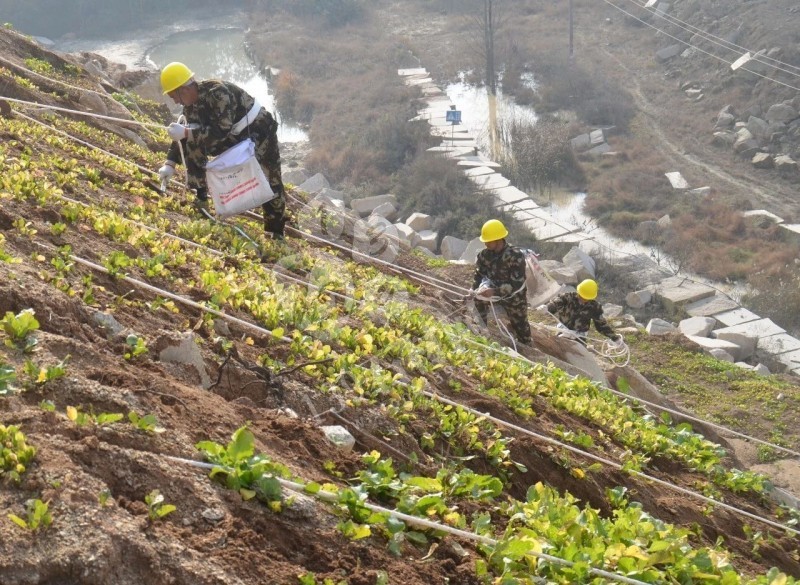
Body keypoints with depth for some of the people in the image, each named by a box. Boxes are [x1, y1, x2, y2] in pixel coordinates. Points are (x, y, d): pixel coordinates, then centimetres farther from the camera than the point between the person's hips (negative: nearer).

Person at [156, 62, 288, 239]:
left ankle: (276, 234, 13)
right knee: (192, 140, -10)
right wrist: (170, 163, -8)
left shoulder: (217, 92, -32)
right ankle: (200, 196, -1)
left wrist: (186, 133, -39)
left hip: (259, 132, -7)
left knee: (270, 184, -6)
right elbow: (185, 135, 2)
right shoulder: (191, 105, -7)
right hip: (234, 137, 7)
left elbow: (221, 131, -38)